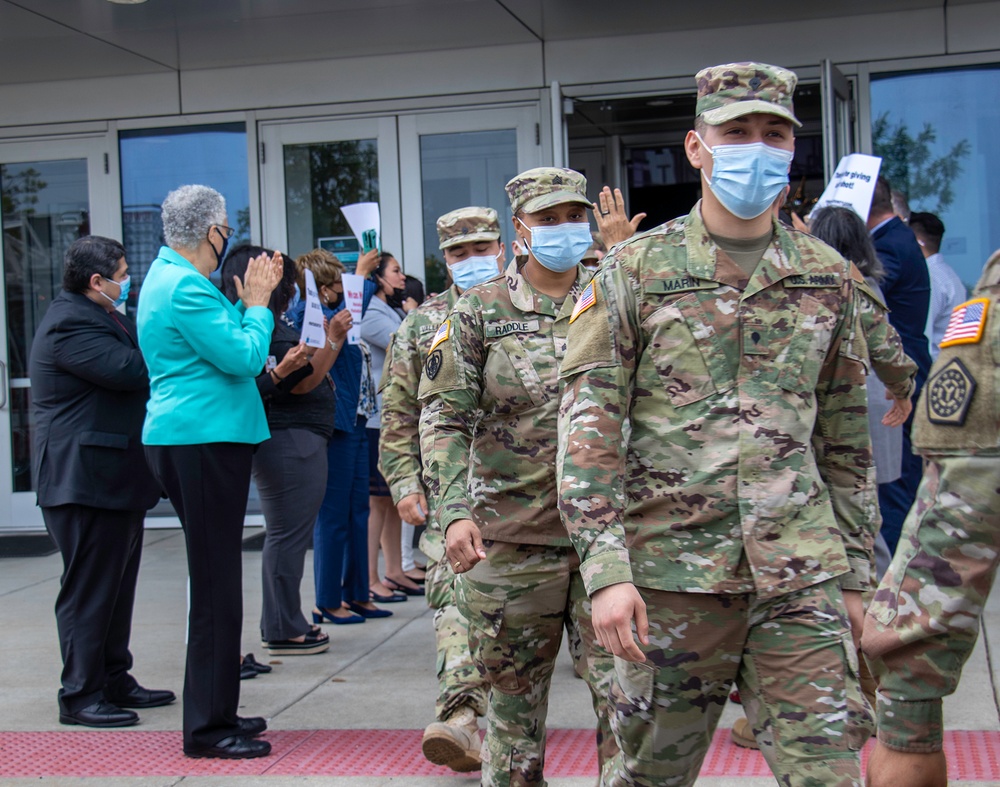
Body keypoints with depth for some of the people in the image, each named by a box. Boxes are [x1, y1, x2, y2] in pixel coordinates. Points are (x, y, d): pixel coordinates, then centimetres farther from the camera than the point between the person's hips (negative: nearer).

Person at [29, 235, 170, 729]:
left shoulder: (98, 318, 18)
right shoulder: (71, 324, -17)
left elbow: (135, 368, 17)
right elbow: (130, 370, -26)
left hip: (115, 479, 11)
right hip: (86, 480, -11)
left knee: (115, 586, 16)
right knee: (88, 589, -4)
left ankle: (114, 681, 26)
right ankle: (79, 697, 4)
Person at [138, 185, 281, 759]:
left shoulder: (170, 276, 17)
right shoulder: (185, 287, -16)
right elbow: (245, 357, -19)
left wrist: (250, 300, 13)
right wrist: (258, 301, -5)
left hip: (202, 440, 11)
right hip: (202, 440, -11)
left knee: (216, 581, 16)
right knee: (216, 585, -6)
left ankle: (215, 711, 25)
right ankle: (208, 727, 0)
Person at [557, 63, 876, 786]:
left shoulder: (829, 278, 10)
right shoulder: (636, 271, 0)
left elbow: (846, 440, 15)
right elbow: (589, 423, -5)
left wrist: (855, 575, 13)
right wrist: (607, 569, -14)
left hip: (801, 575, 2)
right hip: (672, 570, -2)